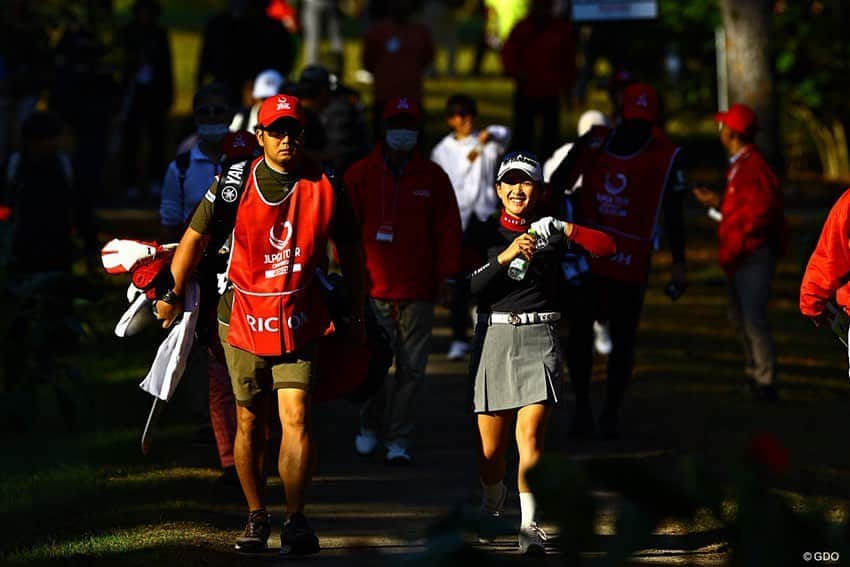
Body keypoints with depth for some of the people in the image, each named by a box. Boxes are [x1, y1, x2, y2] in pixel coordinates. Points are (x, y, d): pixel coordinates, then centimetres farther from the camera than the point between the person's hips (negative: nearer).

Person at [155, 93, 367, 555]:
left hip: (299, 320, 0)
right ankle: (256, 518, 19)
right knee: (249, 422, 7)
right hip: (244, 315, 0)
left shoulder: (325, 185, 1)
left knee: (295, 417, -12)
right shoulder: (237, 182, -3)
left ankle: (296, 521, -8)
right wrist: (174, 294, 3)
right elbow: (196, 236, 6)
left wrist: (357, 315, 13)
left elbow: (349, 251, 12)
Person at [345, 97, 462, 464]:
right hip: (373, 286, 0)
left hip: (418, 291, 1)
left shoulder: (432, 177, 7)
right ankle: (370, 426, 20)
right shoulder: (361, 175, 6)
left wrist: (446, 274, 3)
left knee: (411, 368, -1)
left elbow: (448, 227, 8)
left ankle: (399, 439, 6)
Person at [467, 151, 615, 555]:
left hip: (539, 338, -1)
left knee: (531, 435, -16)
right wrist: (505, 257, -16)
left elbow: (607, 247, -5)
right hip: (494, 336, 1)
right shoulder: (484, 234, 8)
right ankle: (493, 505, 35)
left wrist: (567, 230, -18)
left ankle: (529, 525, -12)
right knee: (490, 447, 5)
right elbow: (469, 288, -4)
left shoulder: (551, 231, 7)